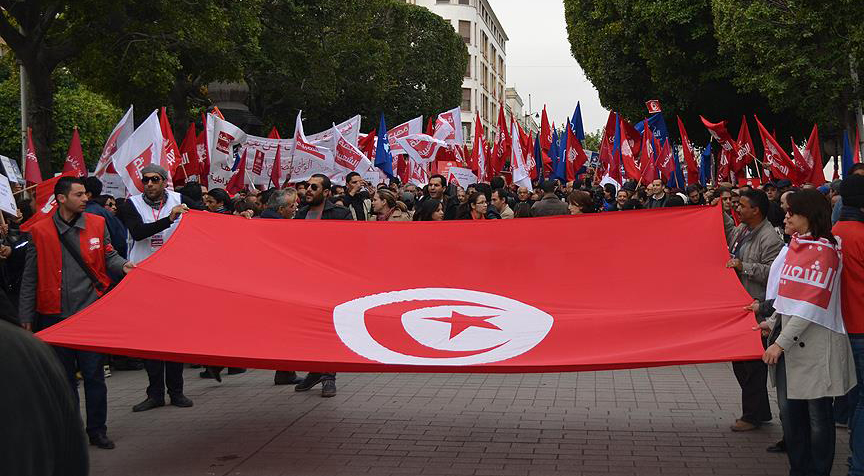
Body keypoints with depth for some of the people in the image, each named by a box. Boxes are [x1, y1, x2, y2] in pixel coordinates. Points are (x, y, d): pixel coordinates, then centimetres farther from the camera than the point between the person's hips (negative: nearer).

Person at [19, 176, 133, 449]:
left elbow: (108, 256, 10)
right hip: (54, 316, 0)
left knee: (93, 374, 3)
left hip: (90, 311, 0)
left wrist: (123, 265, -13)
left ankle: (97, 430, 15)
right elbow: (30, 279, 3)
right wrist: (26, 317, 1)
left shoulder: (97, 224, 4)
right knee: (64, 377, 10)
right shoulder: (39, 232, 0)